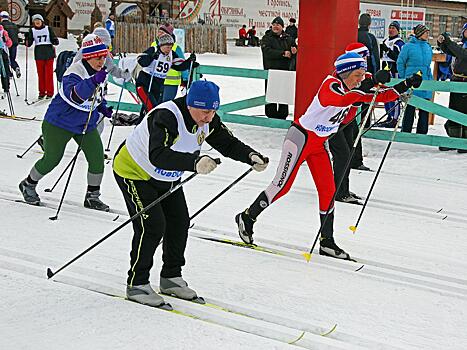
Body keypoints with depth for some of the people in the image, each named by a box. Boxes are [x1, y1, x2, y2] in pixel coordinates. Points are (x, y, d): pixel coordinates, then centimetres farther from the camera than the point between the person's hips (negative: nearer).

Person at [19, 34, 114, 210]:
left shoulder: (98, 71, 2)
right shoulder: (75, 71, -25)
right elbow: (74, 95, -45)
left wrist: (104, 108, 6)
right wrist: (93, 81, -57)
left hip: (86, 124, 7)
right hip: (59, 122, -7)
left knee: (97, 157, -5)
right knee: (51, 158, 4)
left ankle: (92, 196, 10)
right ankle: (29, 184, 30)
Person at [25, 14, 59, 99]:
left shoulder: (48, 29, 4)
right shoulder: (32, 31, 7)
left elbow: (53, 39, 4)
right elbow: (29, 43, 6)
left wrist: (55, 41, -17)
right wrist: (27, 38, -12)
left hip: (49, 53, -2)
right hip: (39, 54, 2)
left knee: (49, 74, -4)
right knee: (40, 74, 3)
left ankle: (50, 92, 1)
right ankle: (42, 92, 10)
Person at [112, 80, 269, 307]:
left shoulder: (208, 120, -13)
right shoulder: (166, 117, -38)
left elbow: (228, 144, -2)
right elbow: (157, 156, -52)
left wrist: (251, 156, -21)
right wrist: (194, 162, -64)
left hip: (167, 177, 8)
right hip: (134, 171, -8)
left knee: (180, 222, 7)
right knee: (152, 226, -15)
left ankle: (171, 278, 24)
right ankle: (137, 284, -1)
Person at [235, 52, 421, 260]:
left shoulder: (353, 90, 3)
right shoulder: (331, 84, -22)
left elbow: (380, 97, 5)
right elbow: (342, 100, -44)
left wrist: (405, 85, -5)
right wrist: (368, 87, -51)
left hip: (320, 144, 8)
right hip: (301, 137, -8)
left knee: (328, 190, 2)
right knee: (282, 186, -4)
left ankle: (327, 241, 9)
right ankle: (247, 218, 14)